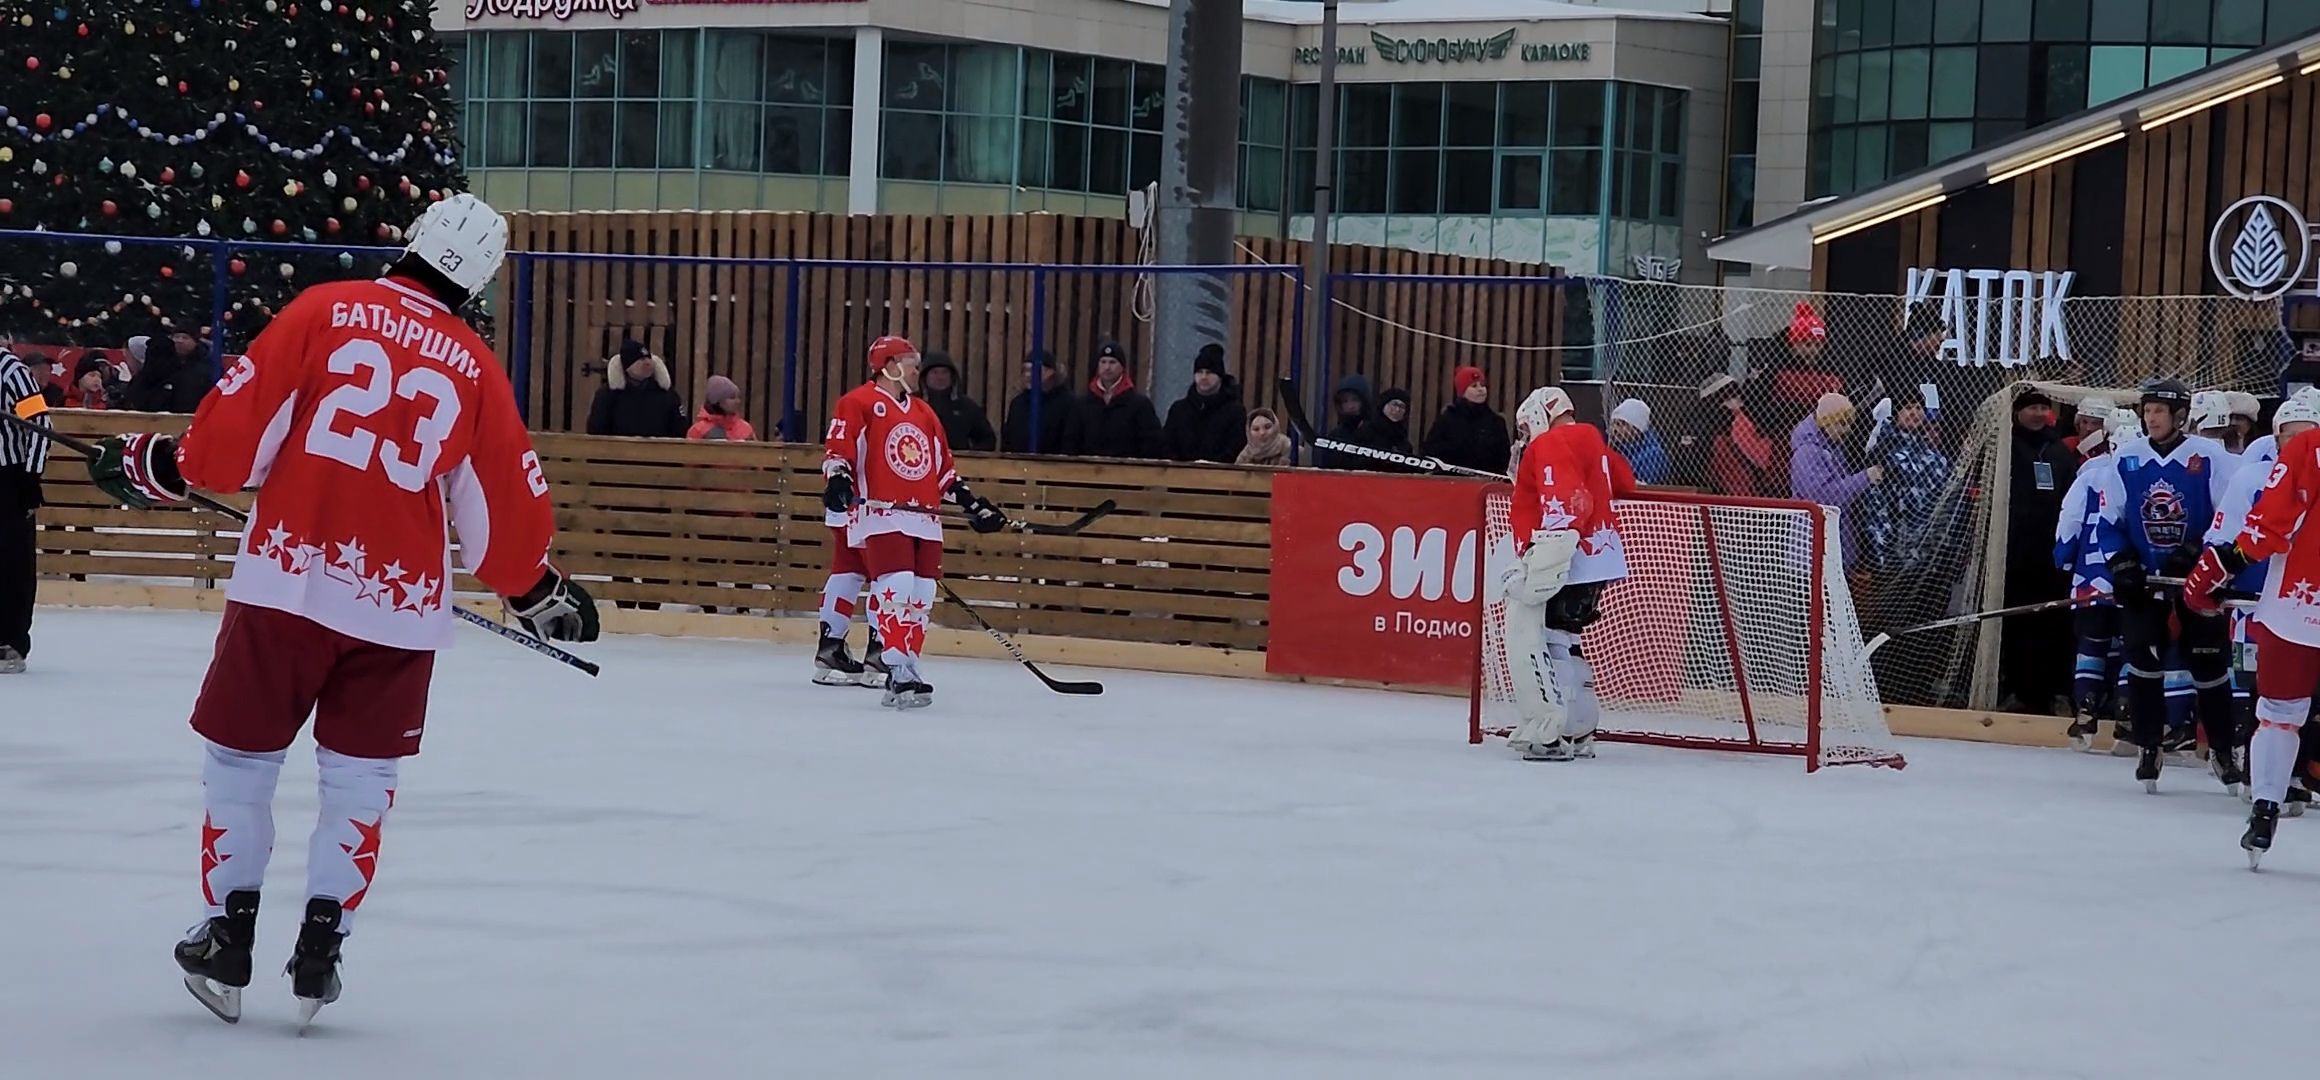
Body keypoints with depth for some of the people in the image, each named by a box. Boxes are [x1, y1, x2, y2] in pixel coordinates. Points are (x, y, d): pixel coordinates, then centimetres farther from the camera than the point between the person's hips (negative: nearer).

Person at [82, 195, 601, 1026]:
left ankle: (226, 939, 14)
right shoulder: (474, 369, 5)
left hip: (286, 580, -1)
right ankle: (320, 952, 10)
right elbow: (506, 501, 8)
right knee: (360, 776, 15)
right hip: (399, 602, 1)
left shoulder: (325, 311, -1)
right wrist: (534, 588, 24)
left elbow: (245, 417, -4)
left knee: (241, 755, 13)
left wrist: (166, 469, 12)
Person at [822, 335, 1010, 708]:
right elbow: (838, 448, -7)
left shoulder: (925, 413, 25)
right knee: (897, 588, -18)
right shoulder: (859, 403, 2)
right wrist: (837, 480, -25)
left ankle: (906, 669, 10)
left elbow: (943, 469, 27)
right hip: (880, 514, -8)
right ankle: (900, 674, -19)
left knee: (920, 597, 3)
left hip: (924, 519, 8)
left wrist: (973, 505, 21)